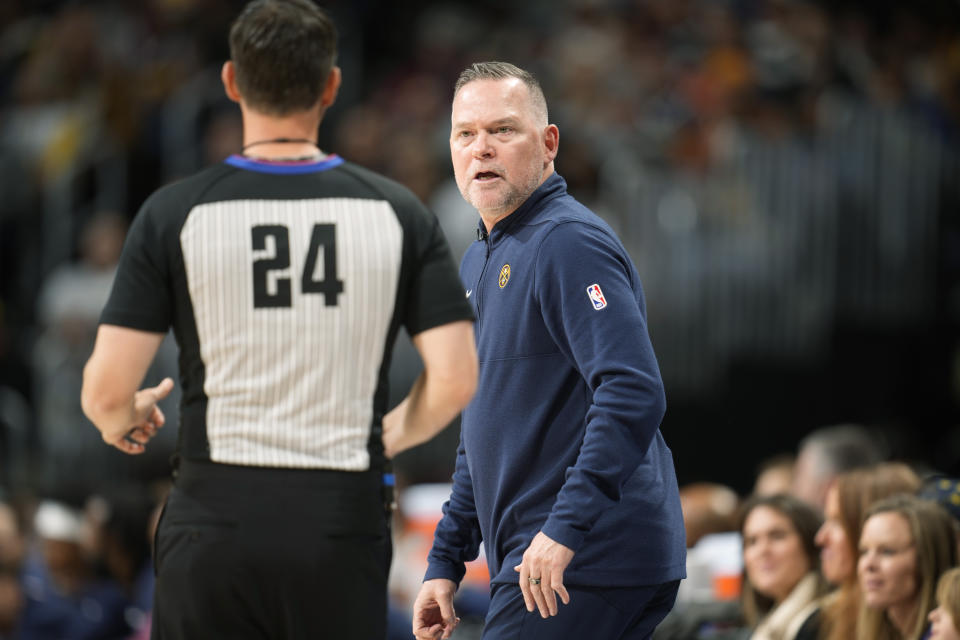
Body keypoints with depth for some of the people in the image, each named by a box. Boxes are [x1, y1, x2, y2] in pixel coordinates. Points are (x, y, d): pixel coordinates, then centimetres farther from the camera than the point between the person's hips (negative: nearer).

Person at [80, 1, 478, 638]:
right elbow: (455, 381, -4)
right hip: (343, 522, 1)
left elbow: (107, 391, -7)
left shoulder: (175, 213, -3)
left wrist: (121, 423, 17)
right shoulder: (397, 211, 0)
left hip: (215, 520, -1)